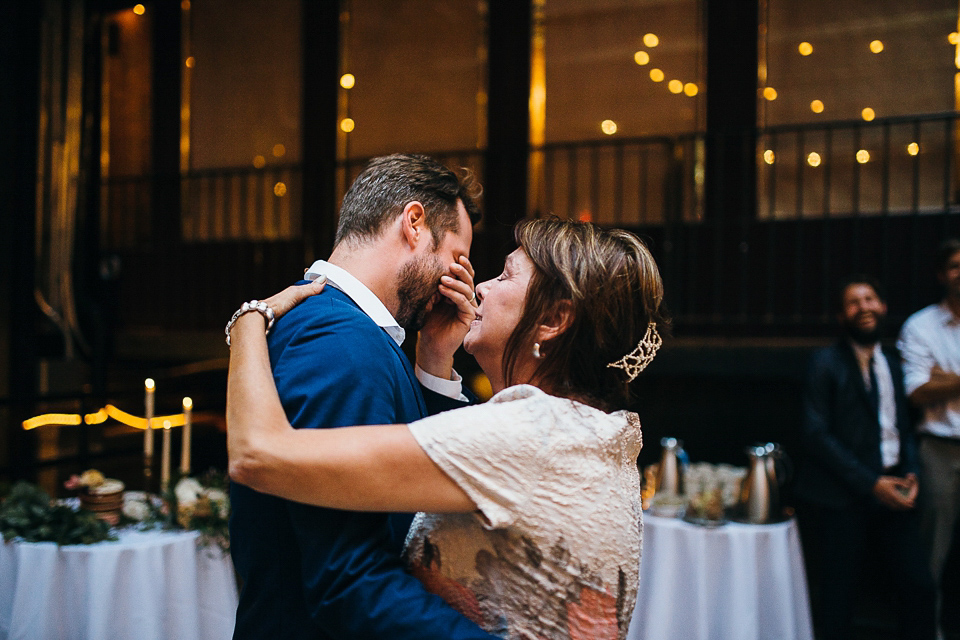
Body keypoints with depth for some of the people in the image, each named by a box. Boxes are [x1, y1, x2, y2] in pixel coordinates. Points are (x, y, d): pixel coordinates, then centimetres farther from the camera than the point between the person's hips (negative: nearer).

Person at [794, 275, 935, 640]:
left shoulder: (893, 365, 15)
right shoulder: (826, 363, -4)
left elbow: (904, 428, 18)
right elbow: (815, 435, -11)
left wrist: (910, 474, -2)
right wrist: (871, 483, -14)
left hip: (890, 493, 5)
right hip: (840, 499, -5)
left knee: (919, 586, -1)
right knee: (837, 600, 0)